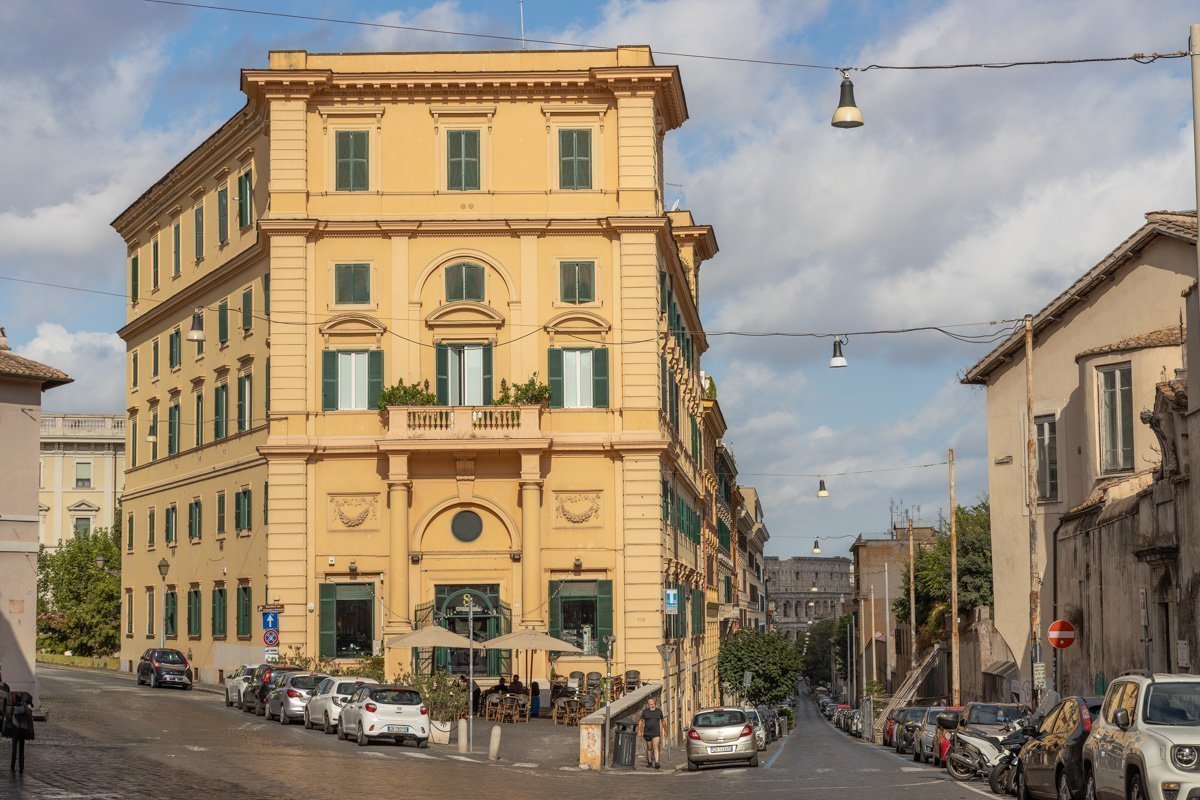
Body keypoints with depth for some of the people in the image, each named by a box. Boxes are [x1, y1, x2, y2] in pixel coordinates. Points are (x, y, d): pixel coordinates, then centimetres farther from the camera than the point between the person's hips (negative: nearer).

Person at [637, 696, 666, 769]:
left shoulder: (659, 711, 4)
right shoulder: (645, 711, 0)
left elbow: (663, 721, 15)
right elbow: (640, 721, 6)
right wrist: (639, 731, -1)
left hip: (656, 733, -1)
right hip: (647, 732, 1)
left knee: (655, 747, -16)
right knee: (649, 748, 13)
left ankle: (656, 763, -23)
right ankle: (649, 761, 32)